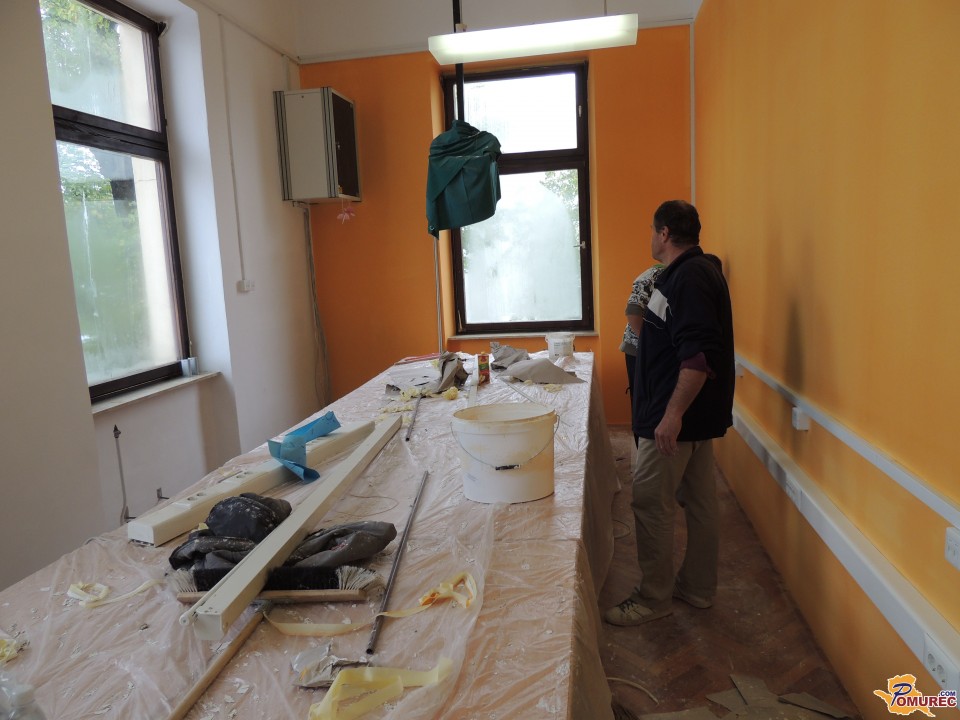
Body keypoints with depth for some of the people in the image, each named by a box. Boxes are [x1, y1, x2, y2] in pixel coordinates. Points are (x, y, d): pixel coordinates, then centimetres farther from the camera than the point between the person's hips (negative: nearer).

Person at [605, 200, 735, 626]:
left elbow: (700, 354, -27)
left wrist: (673, 414, -28)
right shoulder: (698, 272, 14)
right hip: (698, 415, 10)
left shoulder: (688, 277, -18)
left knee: (650, 504, -1)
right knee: (699, 502, 16)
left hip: (676, 418, -10)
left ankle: (653, 599, 12)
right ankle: (697, 588, 29)